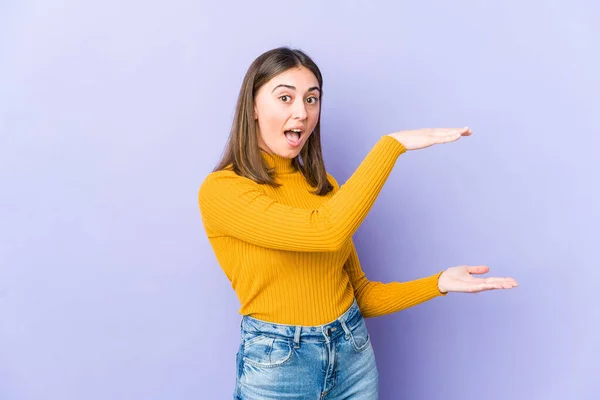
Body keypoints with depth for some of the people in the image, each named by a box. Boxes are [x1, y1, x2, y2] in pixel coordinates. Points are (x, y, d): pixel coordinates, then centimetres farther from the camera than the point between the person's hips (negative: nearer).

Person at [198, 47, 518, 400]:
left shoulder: (324, 186, 5)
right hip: (275, 366, -5)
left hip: (354, 356, 5)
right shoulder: (220, 190, -13)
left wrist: (438, 284, -8)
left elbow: (359, 294, 5)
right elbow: (326, 231, -27)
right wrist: (393, 144, -21)